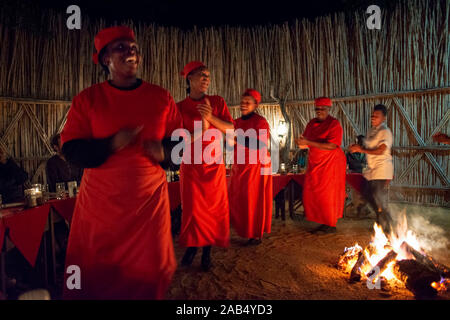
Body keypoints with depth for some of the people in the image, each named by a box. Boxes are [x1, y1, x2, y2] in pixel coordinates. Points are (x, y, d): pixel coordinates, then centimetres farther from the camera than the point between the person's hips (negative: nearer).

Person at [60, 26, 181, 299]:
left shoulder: (162, 98, 3)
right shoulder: (87, 99, 0)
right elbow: (71, 150, -4)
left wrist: (165, 152, -15)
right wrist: (111, 145, -21)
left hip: (150, 200, 1)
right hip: (100, 204, 0)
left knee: (149, 274, 11)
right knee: (96, 275, 14)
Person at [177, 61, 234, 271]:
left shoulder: (217, 102, 5)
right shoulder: (180, 107, 0)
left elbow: (231, 129, -1)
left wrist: (212, 118, -16)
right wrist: (202, 130, -20)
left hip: (214, 165, 1)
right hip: (191, 165, -1)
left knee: (214, 208, 3)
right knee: (192, 209, 2)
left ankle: (207, 250, 17)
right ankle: (191, 246, 23)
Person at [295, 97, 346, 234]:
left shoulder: (334, 124, -10)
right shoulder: (311, 123, 11)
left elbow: (332, 146, -22)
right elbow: (306, 139, 16)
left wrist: (308, 143, -26)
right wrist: (302, 143, -10)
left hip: (330, 164, -7)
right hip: (315, 164, 7)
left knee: (328, 195, -3)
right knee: (311, 194, 5)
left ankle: (331, 226, 9)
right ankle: (323, 223, 15)